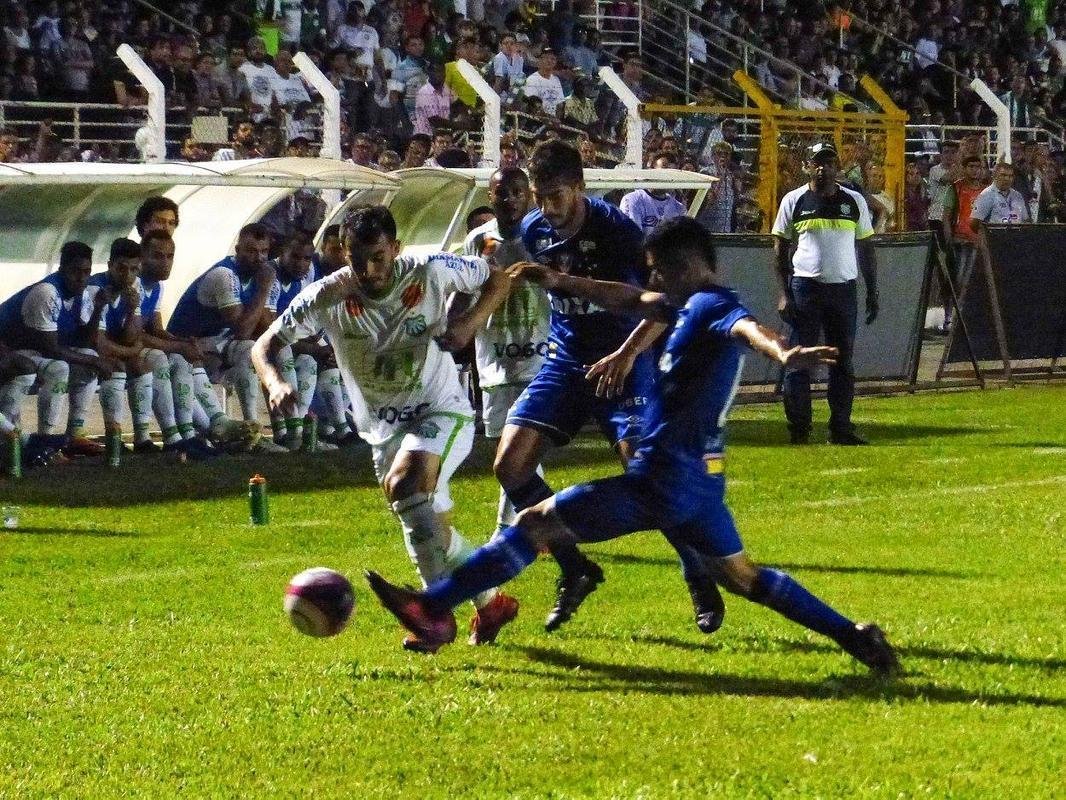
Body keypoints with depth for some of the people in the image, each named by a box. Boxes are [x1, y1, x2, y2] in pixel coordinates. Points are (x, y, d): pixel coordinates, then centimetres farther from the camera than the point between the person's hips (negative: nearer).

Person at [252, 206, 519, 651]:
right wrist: (275, 383, -32)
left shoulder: (430, 272, -16)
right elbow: (265, 346, -9)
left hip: (442, 413, -4)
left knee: (403, 484, -31)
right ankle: (491, 602, 35)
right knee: (431, 527, 10)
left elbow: (498, 280, 0)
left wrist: (471, 322, -19)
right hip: (384, 428, 4)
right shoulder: (327, 297, -13)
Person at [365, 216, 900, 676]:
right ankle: (854, 637, 12)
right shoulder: (692, 306, 15)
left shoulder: (710, 305, -14)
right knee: (745, 578, 20)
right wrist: (560, 282, 28)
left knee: (535, 524, -2)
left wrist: (781, 352, -58)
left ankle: (433, 610, 0)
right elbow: (632, 302, 29)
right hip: (701, 480, 10)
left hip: (663, 482, -10)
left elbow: (747, 327, -36)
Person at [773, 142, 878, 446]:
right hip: (805, 287, -2)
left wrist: (872, 292, 7)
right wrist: (784, 293, -5)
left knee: (843, 361, 5)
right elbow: (781, 248, 3)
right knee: (799, 361, -4)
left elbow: (865, 249, 12)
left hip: (844, 288, 3)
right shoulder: (794, 201, 2)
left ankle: (841, 429, 10)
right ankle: (799, 430, 0)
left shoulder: (854, 201, 8)